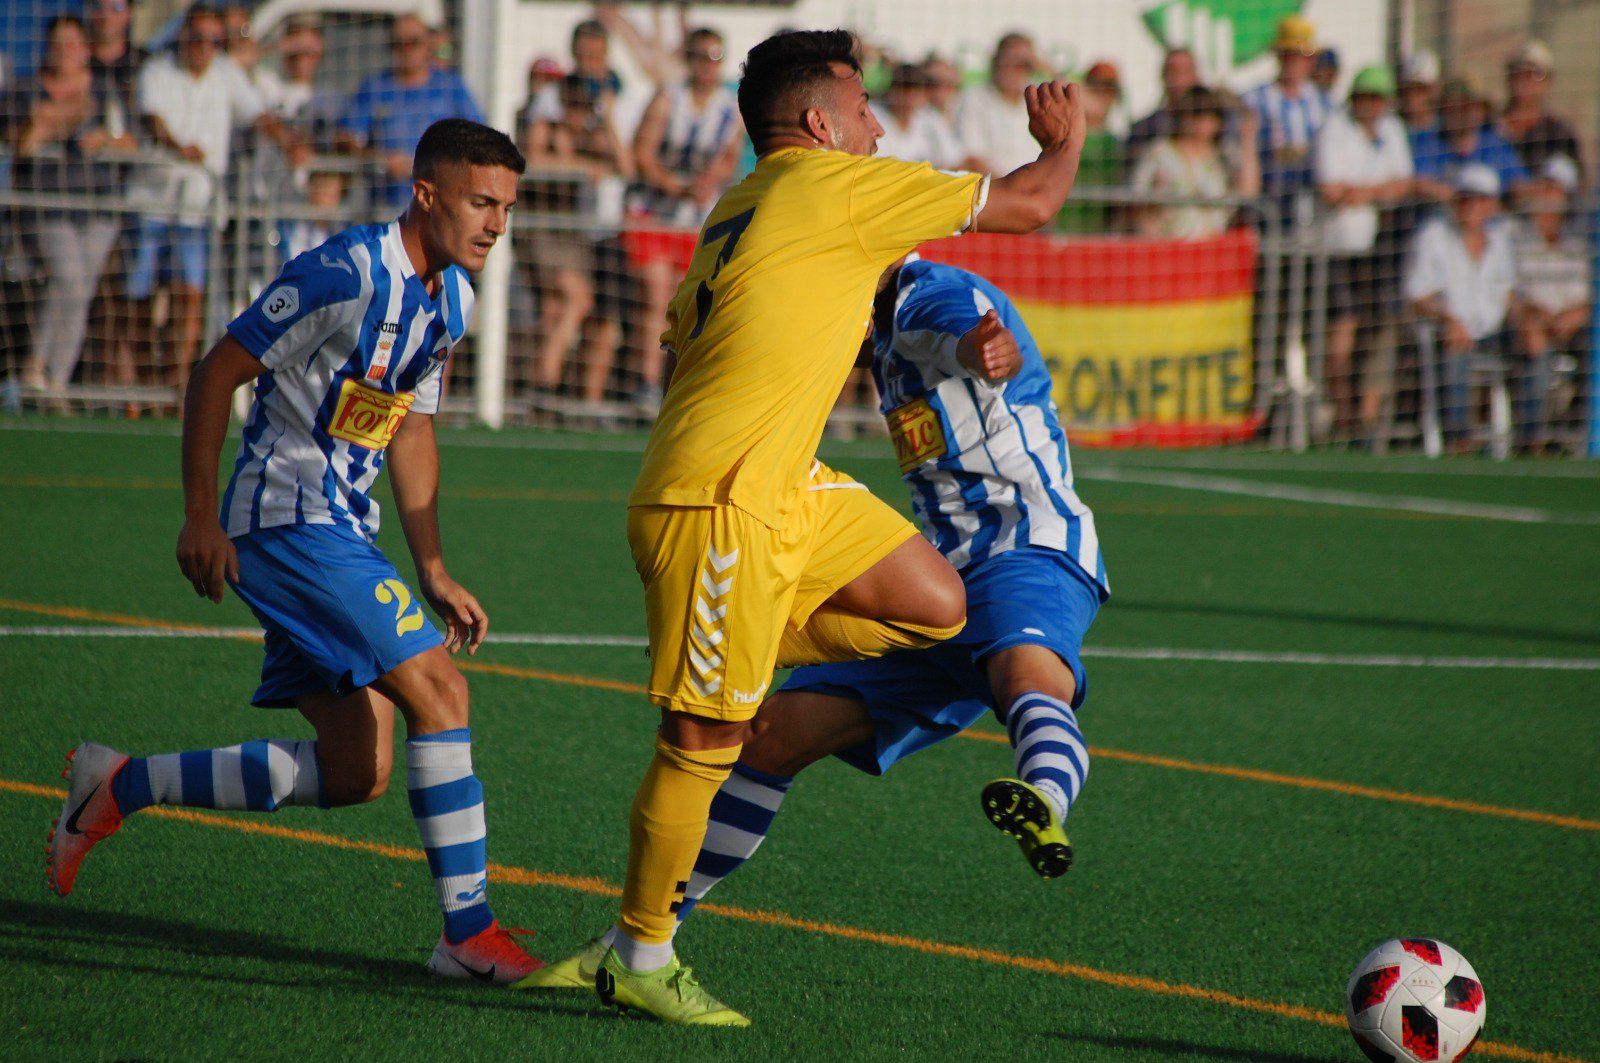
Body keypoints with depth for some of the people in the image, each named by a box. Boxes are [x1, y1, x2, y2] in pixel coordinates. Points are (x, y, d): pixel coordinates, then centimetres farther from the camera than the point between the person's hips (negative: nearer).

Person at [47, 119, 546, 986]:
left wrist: (433, 571, 16)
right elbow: (219, 370, -14)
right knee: (437, 689, -16)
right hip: (287, 518, -9)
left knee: (358, 769, 4)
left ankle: (120, 788, 16)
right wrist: (201, 515, -15)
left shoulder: (450, 296, 11)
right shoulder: (345, 275, -17)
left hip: (339, 534, 9)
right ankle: (469, 931, -11)